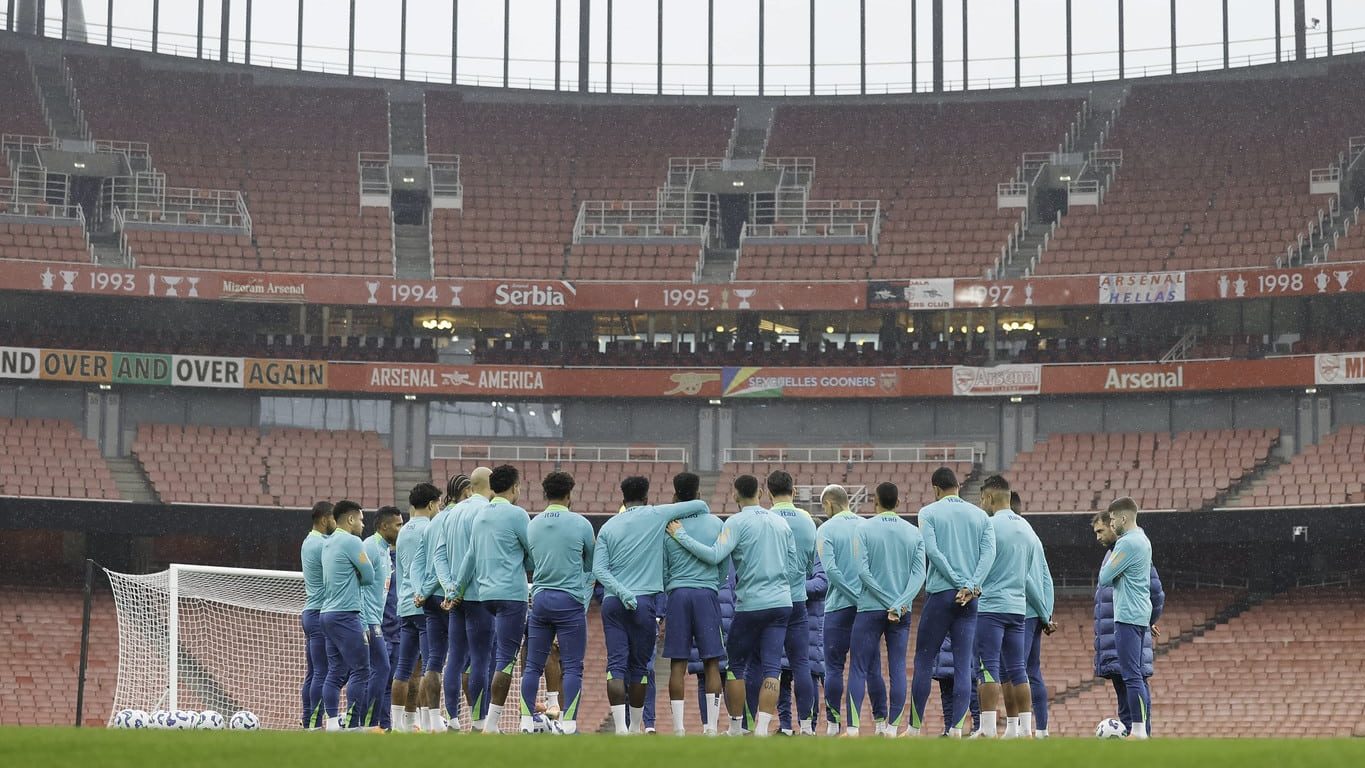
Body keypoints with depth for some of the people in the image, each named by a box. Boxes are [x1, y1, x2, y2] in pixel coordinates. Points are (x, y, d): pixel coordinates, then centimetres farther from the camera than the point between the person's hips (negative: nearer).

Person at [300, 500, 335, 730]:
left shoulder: (309, 542, 16)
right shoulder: (323, 545, -15)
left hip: (310, 613, 10)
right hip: (321, 613, -10)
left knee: (312, 672, 9)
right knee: (322, 673, -9)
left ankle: (308, 722, 9)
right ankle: (315, 723, -9)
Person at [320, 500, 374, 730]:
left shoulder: (329, 543, 18)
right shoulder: (351, 542, -9)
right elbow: (369, 576, -7)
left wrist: (350, 579, 8)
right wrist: (355, 579, 10)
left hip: (328, 613, 9)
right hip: (346, 614, -9)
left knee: (336, 672, 7)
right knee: (360, 671, -8)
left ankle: (332, 722, 3)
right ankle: (352, 724, -13)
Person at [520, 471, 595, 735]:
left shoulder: (532, 525, 6)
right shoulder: (580, 524, -5)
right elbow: (591, 563, 8)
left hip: (539, 598, 4)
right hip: (570, 600, -4)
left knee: (533, 665, 9)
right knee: (572, 666, -1)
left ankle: (527, 721, 6)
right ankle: (568, 723, -7)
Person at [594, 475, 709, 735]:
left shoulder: (608, 526, 10)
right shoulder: (656, 516, 2)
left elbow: (598, 569, -2)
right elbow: (700, 505, 8)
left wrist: (621, 592, -10)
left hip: (612, 602, 2)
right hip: (644, 601, -2)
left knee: (616, 664, -1)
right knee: (639, 665, 9)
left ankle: (620, 727, -14)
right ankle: (636, 726, 18)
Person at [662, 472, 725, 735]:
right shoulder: (715, 524, 5)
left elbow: (662, 571, 7)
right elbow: (724, 565, 10)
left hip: (677, 594, 0)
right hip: (707, 593, 0)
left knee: (678, 664, 3)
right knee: (712, 663, 3)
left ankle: (678, 728, -1)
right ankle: (711, 727, -1)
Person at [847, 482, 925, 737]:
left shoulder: (864, 529, -3)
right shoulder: (914, 533, 6)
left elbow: (862, 571, -10)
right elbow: (919, 573, -4)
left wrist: (888, 601, -8)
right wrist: (899, 604, -12)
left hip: (870, 609, -2)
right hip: (902, 612, 2)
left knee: (859, 669, 1)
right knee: (897, 668, 5)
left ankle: (853, 728, -7)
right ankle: (892, 727, 2)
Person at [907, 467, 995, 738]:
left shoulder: (929, 512, 2)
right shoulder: (981, 515, 12)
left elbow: (932, 550, -10)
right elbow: (989, 552, -1)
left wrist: (960, 583, -10)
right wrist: (971, 586, -11)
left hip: (940, 593, -3)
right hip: (971, 599, 3)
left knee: (924, 661, 5)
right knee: (963, 665, 2)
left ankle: (915, 728, 6)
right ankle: (956, 728, -7)